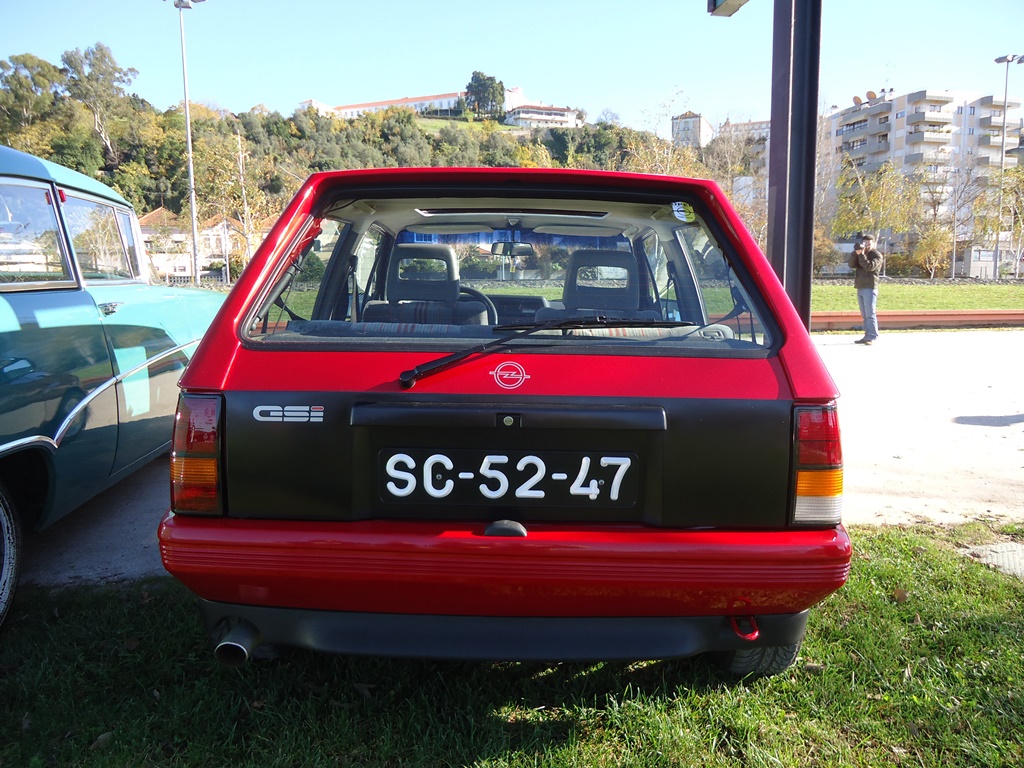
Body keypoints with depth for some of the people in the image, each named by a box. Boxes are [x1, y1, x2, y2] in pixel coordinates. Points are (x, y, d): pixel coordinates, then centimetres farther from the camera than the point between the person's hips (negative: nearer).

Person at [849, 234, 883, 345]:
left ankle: (872, 337, -12)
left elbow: (869, 266, -17)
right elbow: (852, 264, 3)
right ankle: (867, 336, 11)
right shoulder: (860, 254, 20)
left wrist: (861, 254, -18)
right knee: (865, 315, 8)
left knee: (870, 314, -11)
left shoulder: (877, 255, 0)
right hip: (860, 288, 7)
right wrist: (856, 253, -10)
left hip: (870, 288, -7)